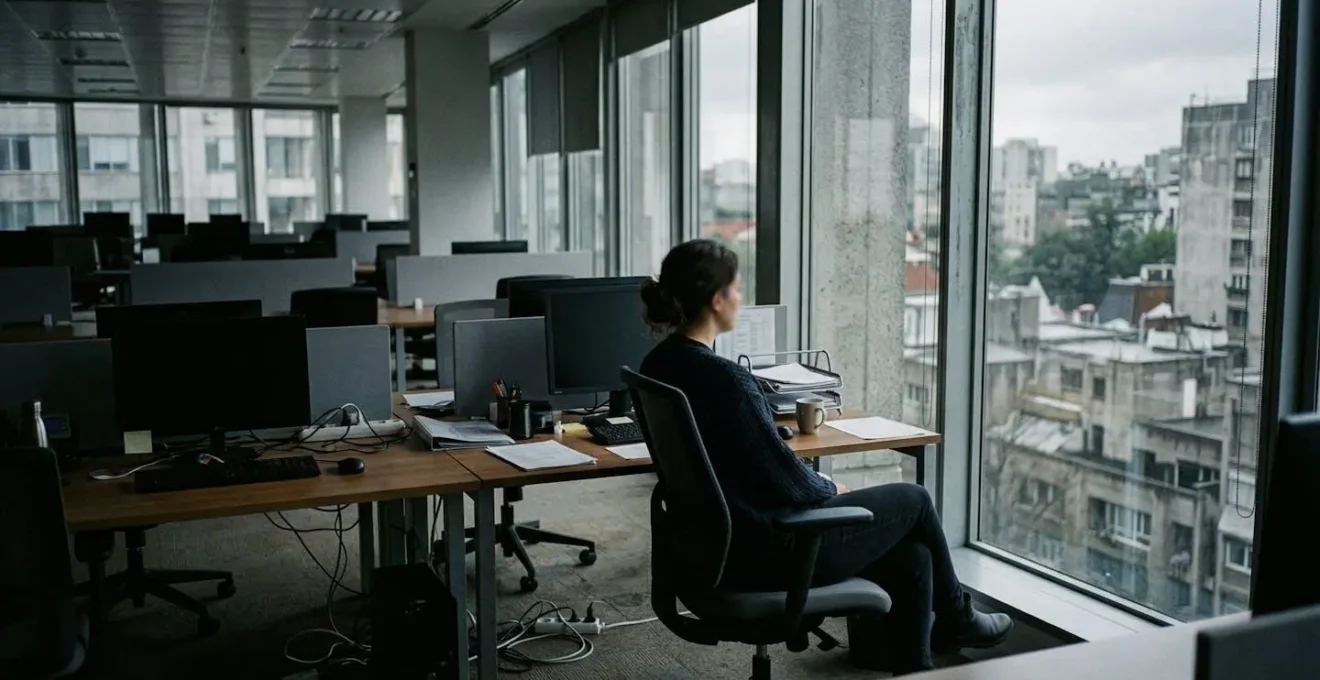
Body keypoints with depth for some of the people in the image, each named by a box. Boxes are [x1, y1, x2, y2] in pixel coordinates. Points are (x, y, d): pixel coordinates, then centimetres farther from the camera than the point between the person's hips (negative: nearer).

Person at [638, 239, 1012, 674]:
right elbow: (783, 476, -20)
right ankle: (954, 619, 37)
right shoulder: (725, 378, -27)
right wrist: (830, 489, 1)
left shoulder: (658, 364, 1)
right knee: (913, 499, 13)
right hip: (770, 552, -8)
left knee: (911, 556, 15)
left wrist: (819, 488, 10)